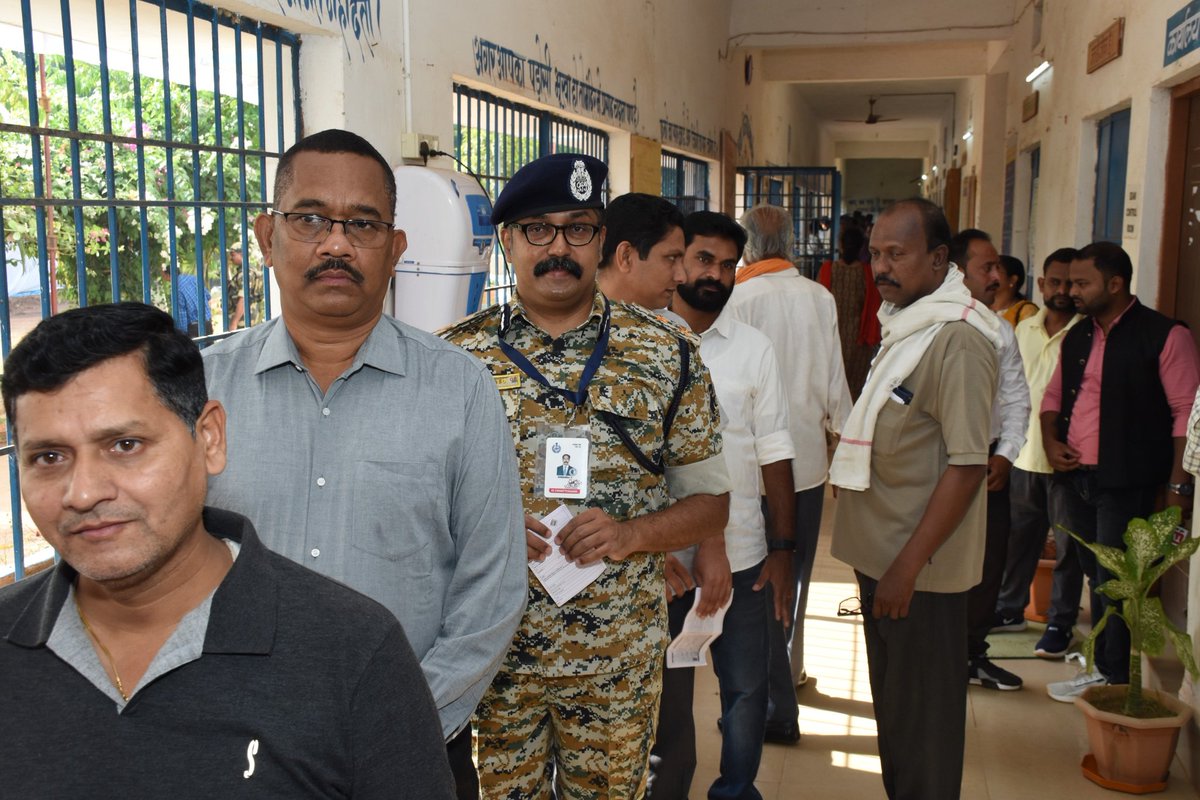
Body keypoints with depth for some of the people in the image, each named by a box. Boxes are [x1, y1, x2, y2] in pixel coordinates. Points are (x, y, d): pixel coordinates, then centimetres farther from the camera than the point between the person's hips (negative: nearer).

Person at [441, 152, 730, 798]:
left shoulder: (666, 355, -3)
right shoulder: (454, 356, -2)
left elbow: (710, 501, 2)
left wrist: (630, 534, -17)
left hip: (619, 658, 0)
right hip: (492, 648, 0)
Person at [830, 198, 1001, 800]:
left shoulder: (958, 337, -19)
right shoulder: (905, 322, 11)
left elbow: (968, 464, -23)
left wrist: (910, 564, -23)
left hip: (920, 564, -9)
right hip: (880, 549, 9)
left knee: (922, 710, 6)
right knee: (891, 697, 22)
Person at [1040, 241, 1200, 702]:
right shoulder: (1076, 338, 12)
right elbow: (1053, 396, 21)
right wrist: (1050, 441, 3)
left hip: (1126, 484, -6)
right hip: (1075, 476, 6)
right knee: (1095, 577, 14)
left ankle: (1116, 679, 11)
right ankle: (1102, 668, 25)